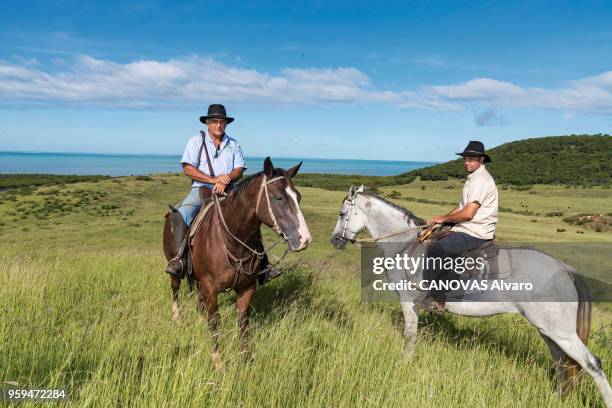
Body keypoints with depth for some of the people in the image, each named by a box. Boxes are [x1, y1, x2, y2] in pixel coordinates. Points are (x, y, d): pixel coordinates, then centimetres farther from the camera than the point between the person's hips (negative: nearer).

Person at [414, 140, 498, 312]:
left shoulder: (481, 180, -17)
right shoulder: (473, 177, 17)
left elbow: (467, 214, -22)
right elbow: (462, 207, 20)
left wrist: (444, 218, -7)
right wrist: (440, 220, 9)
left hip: (474, 233, -11)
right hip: (467, 229, 11)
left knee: (435, 250, -19)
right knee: (436, 244, 18)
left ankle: (436, 298, -12)